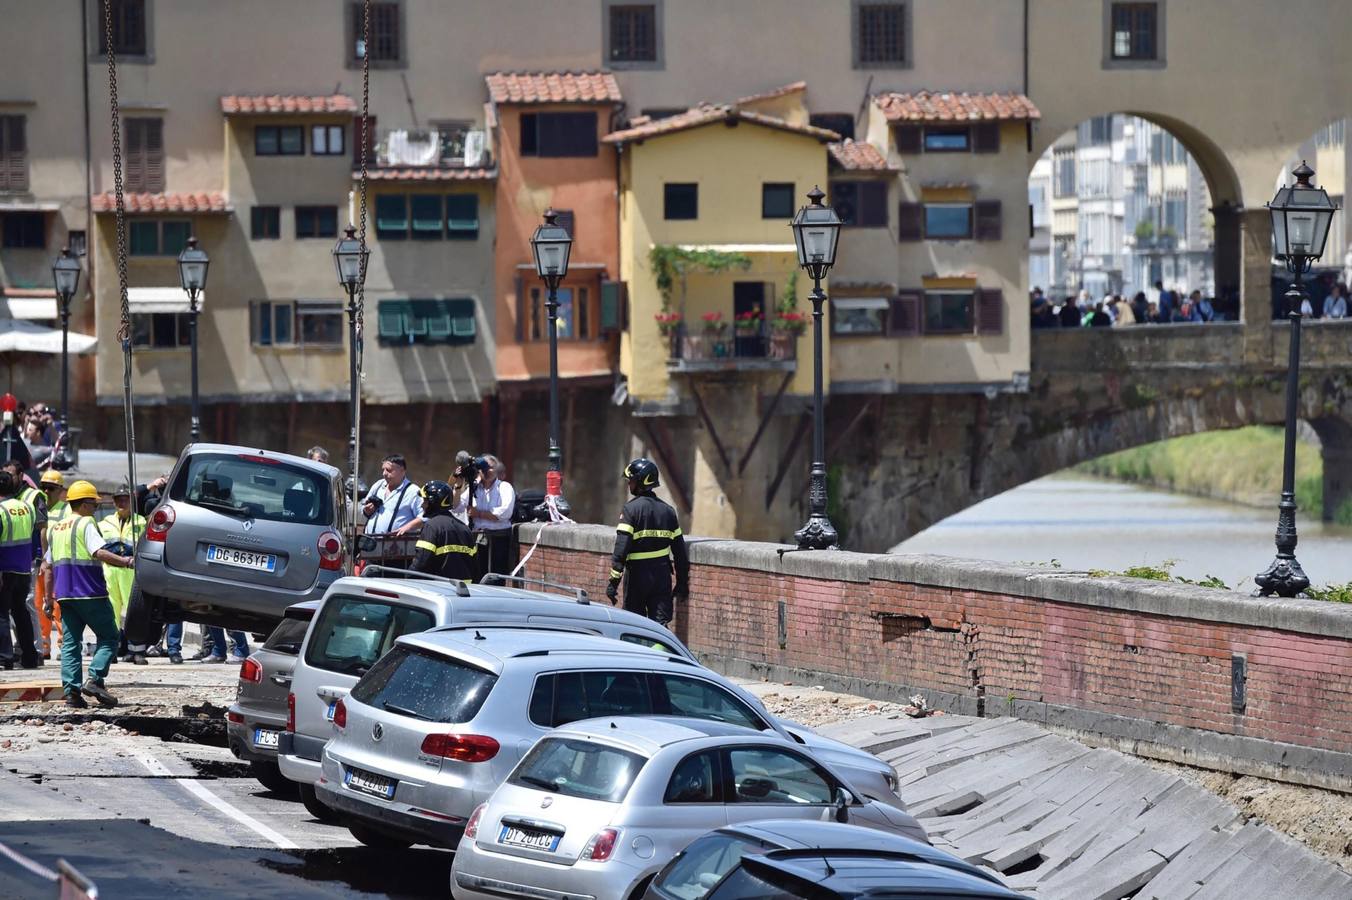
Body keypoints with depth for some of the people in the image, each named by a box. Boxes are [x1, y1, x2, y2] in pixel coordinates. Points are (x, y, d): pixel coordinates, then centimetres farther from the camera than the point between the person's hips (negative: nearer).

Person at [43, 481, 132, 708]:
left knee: (70, 643, 7)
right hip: (90, 593, -7)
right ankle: (94, 679, -14)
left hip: (65, 595, 7)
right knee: (108, 638, 2)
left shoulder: (55, 529, 17)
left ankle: (71, 690, -2)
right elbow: (99, 552, -22)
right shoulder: (85, 524, -7)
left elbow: (48, 568, 18)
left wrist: (49, 599, 21)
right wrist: (125, 562, -23)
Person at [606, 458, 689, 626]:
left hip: (637, 574, -4)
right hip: (662, 573, 4)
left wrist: (614, 580, -14)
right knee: (660, 622, 2)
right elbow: (679, 550, 11)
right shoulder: (667, 510, 8)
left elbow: (621, 547, -15)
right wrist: (682, 583, 18)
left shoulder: (631, 509, -9)